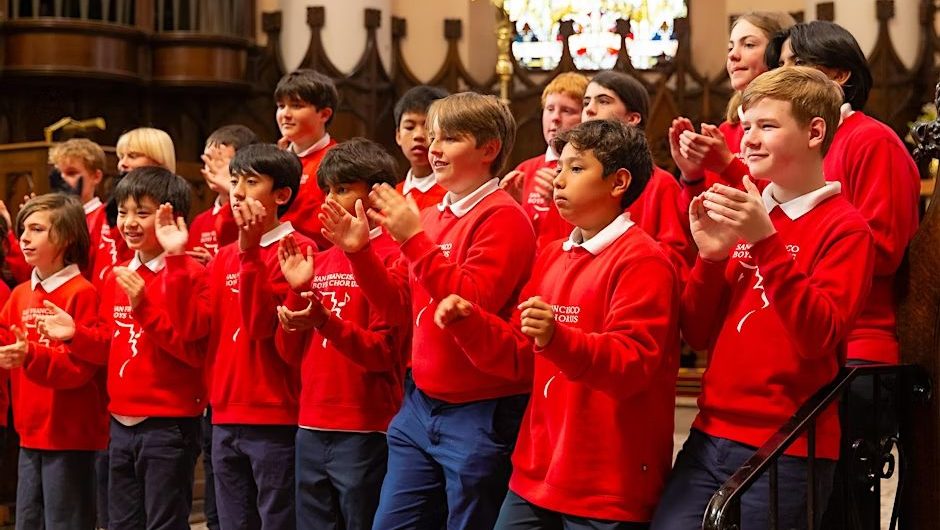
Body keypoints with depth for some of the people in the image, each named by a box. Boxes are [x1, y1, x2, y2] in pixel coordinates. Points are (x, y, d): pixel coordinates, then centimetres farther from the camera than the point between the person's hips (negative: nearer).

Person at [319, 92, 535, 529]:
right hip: (420, 405, 8)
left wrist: (414, 239, -24)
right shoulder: (433, 216, 8)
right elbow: (396, 297, 16)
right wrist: (359, 251, 0)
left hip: (480, 414, -7)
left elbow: (475, 301, -24)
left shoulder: (502, 218, -13)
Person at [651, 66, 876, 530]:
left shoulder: (844, 227, -4)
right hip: (709, 435, 5)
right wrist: (710, 256, -6)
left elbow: (818, 337, -18)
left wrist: (765, 241, -24)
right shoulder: (745, 214, 12)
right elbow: (697, 335, 10)